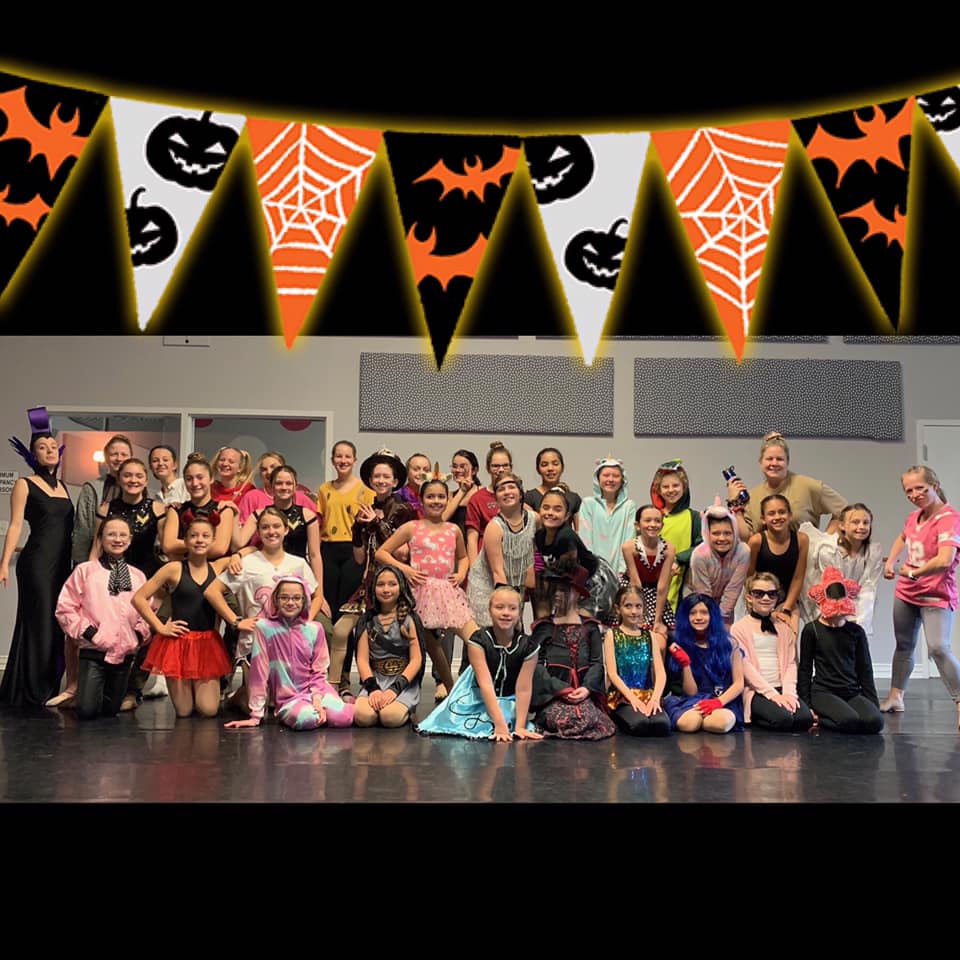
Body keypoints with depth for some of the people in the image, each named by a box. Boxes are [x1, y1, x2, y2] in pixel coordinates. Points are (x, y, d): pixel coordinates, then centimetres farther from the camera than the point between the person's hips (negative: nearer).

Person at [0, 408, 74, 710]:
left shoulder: (63, 486, 16)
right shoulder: (24, 485, 0)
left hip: (64, 562, 5)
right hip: (37, 561, -5)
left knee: (61, 623, 4)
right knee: (40, 623, -3)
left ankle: (50, 690, 12)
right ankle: (32, 693, 5)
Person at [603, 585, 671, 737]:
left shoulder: (650, 636, 14)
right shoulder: (612, 634, 5)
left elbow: (660, 672, 3)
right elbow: (612, 673, -6)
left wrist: (655, 698, -16)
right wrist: (632, 698, -18)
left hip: (647, 696, 3)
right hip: (621, 696, -2)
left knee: (662, 724, -30)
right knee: (640, 724, -33)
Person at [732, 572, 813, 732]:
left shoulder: (784, 628, 18)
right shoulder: (740, 628, 2)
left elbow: (790, 662, 10)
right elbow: (745, 666, -8)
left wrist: (788, 692, -9)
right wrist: (772, 694, -16)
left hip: (781, 688, 5)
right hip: (756, 690, -5)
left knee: (805, 718, -24)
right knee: (783, 718, -31)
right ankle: (754, 720, -1)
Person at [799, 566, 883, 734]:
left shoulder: (856, 631, 9)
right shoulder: (812, 630, 0)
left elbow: (865, 670, 13)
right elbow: (805, 669, 3)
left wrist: (874, 704, 8)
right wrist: (806, 705, -1)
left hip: (853, 692, 4)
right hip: (823, 692, -4)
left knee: (875, 722, -25)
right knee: (849, 721, -32)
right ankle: (818, 717, -2)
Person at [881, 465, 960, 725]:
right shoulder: (914, 517, 4)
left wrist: (913, 573, -21)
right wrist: (891, 562, 14)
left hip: (936, 596, -8)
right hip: (906, 592, 8)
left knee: (938, 647, -23)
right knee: (904, 645, 18)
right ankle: (895, 697, 31)